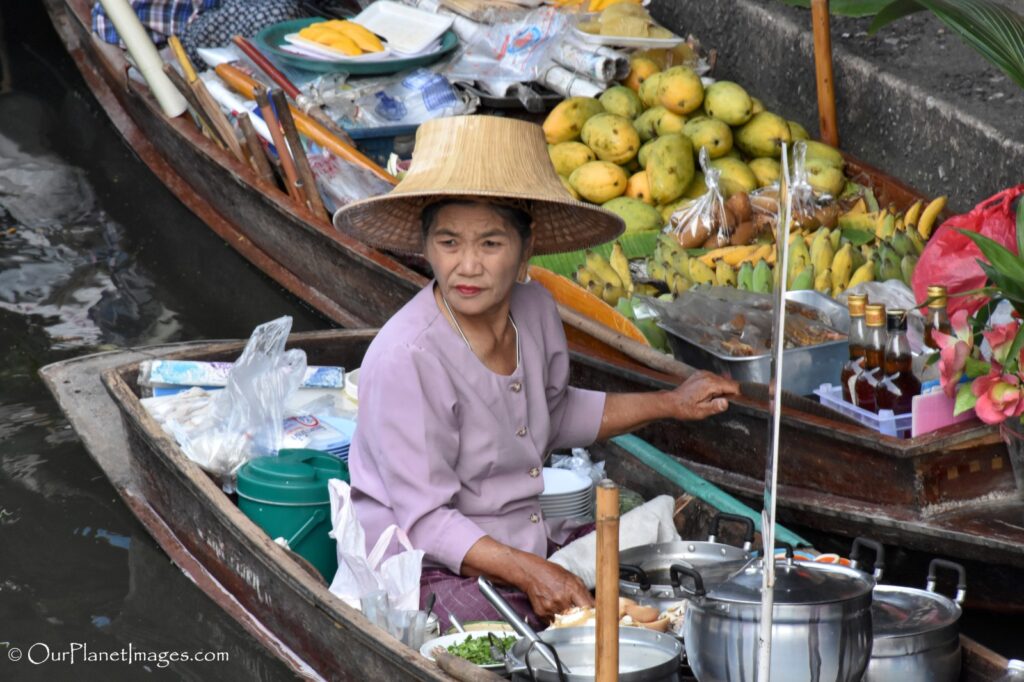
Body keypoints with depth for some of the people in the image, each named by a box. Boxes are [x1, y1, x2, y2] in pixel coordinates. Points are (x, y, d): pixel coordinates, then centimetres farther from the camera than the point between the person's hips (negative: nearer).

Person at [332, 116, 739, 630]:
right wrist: (527, 572, -32)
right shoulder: (406, 360, -23)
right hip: (430, 575, -8)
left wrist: (669, 405, 20)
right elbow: (423, 520, -22)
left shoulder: (535, 309, 1)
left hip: (525, 553, 8)